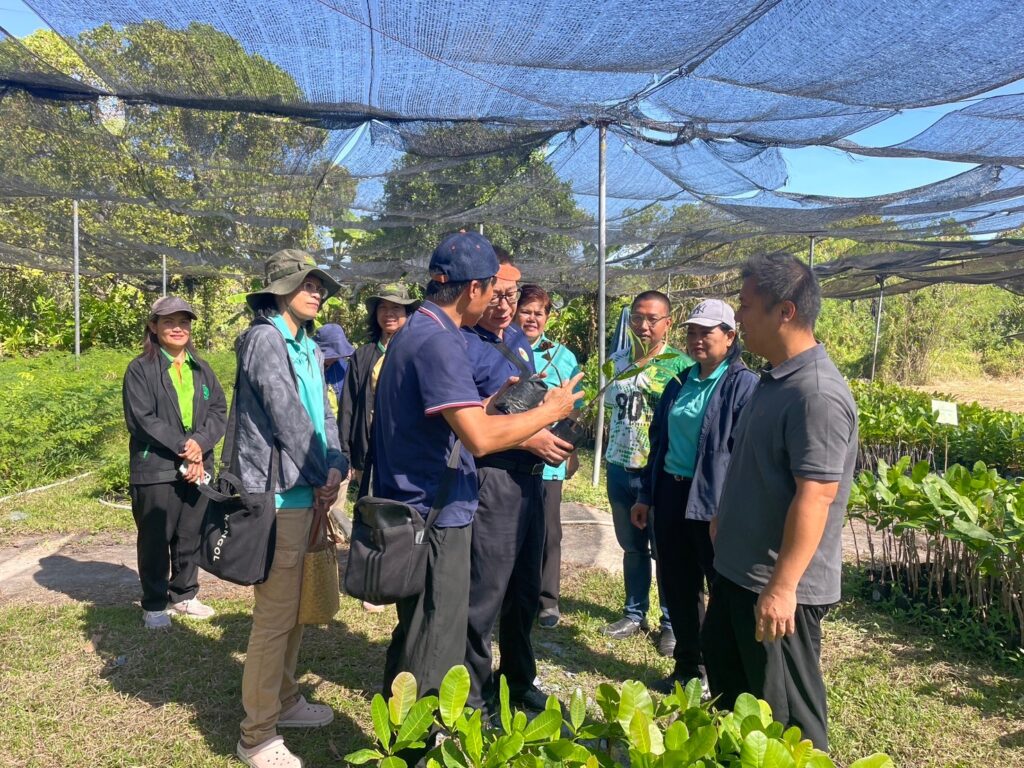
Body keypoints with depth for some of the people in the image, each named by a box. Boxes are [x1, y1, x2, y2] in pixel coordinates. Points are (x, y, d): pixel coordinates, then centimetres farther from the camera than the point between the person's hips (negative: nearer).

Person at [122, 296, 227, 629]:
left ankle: (184, 595, 28)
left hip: (198, 465, 5)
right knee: (155, 539, 5)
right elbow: (141, 419, -12)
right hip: (155, 469, -4)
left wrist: (200, 444, -13)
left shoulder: (201, 369, 12)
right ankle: (154, 604, 19)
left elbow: (219, 410, 4)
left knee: (191, 536, 12)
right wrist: (182, 446, -15)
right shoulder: (140, 369, -3)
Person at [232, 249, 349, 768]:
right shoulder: (265, 338, -11)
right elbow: (287, 414, -16)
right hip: (277, 493, -9)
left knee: (295, 607, 19)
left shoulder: (308, 347, 16)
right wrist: (322, 476, -8)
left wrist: (335, 467, -4)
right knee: (275, 615, -3)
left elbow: (323, 414, 12)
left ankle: (285, 700, 35)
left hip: (306, 491, 9)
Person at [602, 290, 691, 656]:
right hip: (619, 469, 5)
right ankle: (635, 613, 32)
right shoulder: (616, 361, 7)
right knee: (632, 547, 17)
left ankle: (672, 622, 22)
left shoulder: (681, 365, -9)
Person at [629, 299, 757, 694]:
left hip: (714, 503, -7)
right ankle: (688, 667, 32)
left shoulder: (744, 385, -9)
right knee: (677, 586, 14)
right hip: (671, 496, 7)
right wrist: (646, 495, 17)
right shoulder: (679, 384, 12)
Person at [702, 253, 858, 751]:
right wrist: (725, 519, 25)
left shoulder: (816, 393, -24)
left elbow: (814, 497, -28)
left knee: (787, 717, 7)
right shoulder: (775, 378, 7)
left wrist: (782, 585, -28)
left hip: (778, 585, -10)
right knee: (723, 667, 26)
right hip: (738, 568, 10)